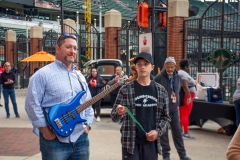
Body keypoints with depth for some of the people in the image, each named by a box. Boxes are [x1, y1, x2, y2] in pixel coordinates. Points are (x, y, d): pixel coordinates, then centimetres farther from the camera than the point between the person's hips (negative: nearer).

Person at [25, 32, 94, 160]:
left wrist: (87, 125, 6)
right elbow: (32, 104, -13)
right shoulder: (43, 74, -8)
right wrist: (46, 131, -14)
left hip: (81, 138, 6)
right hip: (55, 140, -6)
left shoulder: (80, 77, 14)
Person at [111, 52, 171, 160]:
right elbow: (114, 117, -1)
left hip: (151, 142, 3)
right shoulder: (125, 89, -3)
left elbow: (166, 117, 11)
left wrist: (158, 131, -6)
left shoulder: (161, 91, 5)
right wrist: (119, 113, -23)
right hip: (130, 143, -2)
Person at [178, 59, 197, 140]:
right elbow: (185, 85, -25)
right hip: (186, 96, -10)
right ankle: (186, 134, -7)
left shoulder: (179, 73, 19)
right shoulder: (184, 74, -12)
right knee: (185, 115, -9)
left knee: (181, 115, 12)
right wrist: (189, 96, -28)